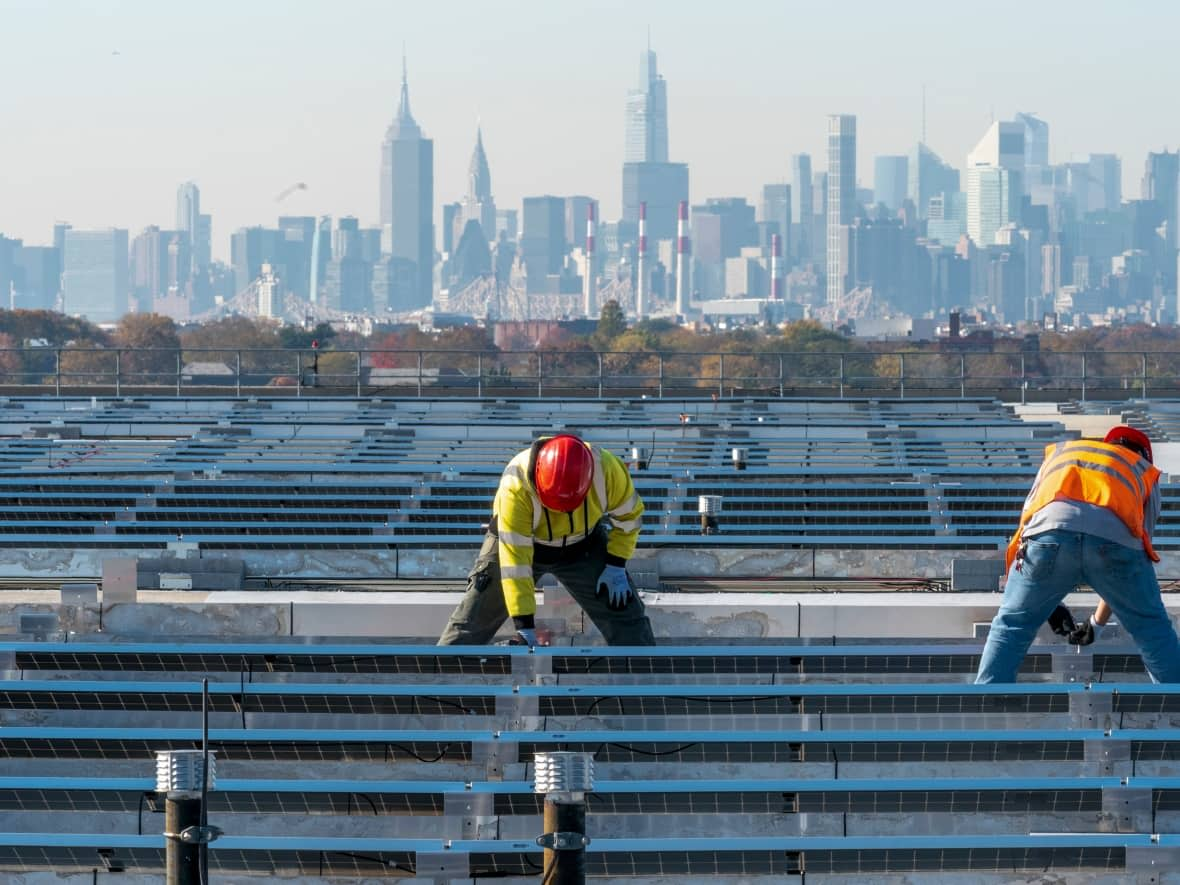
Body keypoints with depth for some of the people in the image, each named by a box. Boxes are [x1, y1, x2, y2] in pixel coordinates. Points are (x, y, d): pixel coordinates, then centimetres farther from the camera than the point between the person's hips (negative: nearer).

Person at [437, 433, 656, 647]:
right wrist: (524, 627, -38)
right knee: (473, 620, -8)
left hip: (583, 546, 2)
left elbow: (628, 515, -7)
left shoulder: (607, 469, -30)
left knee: (624, 614, -3)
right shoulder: (515, 486, -38)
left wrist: (616, 566, -14)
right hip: (518, 540, -2)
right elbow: (514, 559, -37)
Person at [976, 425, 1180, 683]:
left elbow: (1028, 519, 41)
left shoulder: (1059, 452, 42)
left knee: (1011, 626, 19)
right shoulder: (1145, 471, 37)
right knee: (1152, 629, 21)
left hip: (1050, 526, 1)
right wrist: (1098, 622, 47)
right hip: (1113, 535, -1)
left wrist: (1050, 602, 48)